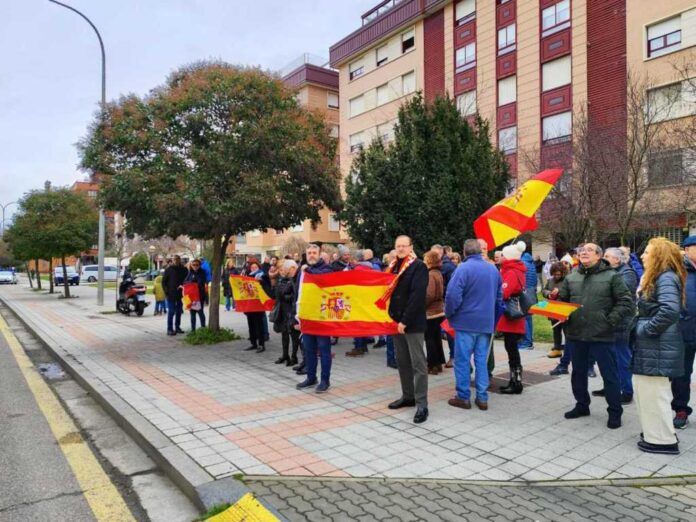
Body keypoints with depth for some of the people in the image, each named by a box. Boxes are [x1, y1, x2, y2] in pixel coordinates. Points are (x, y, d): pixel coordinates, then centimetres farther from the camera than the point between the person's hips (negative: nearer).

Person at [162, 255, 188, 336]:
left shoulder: (184, 269, 6)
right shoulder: (169, 269, -1)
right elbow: (164, 281, 1)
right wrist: (166, 291, -8)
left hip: (180, 294, 4)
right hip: (171, 295, -4)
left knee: (179, 311, 10)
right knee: (171, 312, -3)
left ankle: (177, 327, 20)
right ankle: (169, 329, 0)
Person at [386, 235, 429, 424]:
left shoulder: (419, 267, -10)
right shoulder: (393, 266, 13)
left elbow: (417, 296, -18)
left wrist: (405, 321, -19)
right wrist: (391, 316, 6)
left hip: (413, 323, -7)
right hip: (396, 321, 8)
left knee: (418, 364, -4)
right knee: (402, 361, 14)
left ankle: (421, 404, 0)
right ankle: (408, 396, 26)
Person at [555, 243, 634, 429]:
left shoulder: (612, 276, -3)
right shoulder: (571, 278, 9)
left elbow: (626, 302, -6)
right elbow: (561, 301, 14)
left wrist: (610, 321, -15)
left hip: (601, 336, -4)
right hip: (576, 335, 5)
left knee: (609, 375, 5)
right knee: (578, 372, 16)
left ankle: (615, 412, 20)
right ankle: (582, 405, 33)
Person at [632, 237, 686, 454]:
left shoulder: (666, 278, -17)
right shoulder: (657, 278, 15)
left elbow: (670, 310, -30)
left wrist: (646, 328, -20)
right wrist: (641, 328, 9)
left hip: (658, 348, -10)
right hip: (651, 346, 10)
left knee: (655, 393, 0)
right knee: (648, 391, 18)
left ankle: (663, 440, 11)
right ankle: (657, 433, 30)